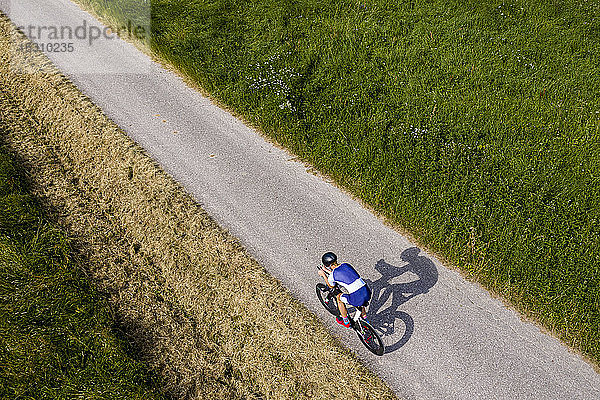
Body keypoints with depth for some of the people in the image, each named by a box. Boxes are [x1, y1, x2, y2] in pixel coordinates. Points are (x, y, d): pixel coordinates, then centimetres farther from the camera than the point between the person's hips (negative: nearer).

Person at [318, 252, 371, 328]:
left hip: (357, 299, -5)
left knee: (339, 297, 22)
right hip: (367, 293, 6)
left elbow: (331, 286, 23)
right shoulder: (346, 264, 15)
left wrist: (323, 274, 34)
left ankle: (346, 322, 37)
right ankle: (365, 319, 48)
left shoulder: (332, 275, -1)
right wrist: (327, 270, 45)